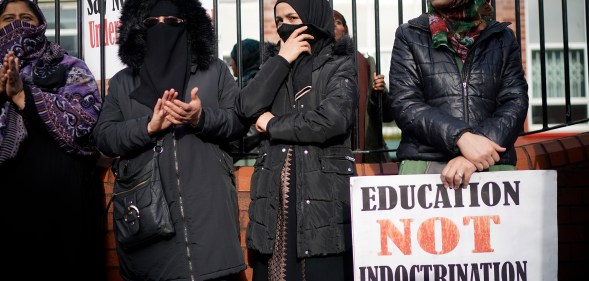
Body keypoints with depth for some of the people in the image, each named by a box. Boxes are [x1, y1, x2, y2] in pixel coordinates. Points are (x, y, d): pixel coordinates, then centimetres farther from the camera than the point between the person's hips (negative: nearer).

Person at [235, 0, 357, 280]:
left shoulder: (339, 66, 4)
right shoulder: (276, 64, 17)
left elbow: (331, 121, -14)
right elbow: (246, 108, 0)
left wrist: (273, 125, -3)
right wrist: (281, 60, -1)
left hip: (323, 191, -4)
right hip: (275, 193, 4)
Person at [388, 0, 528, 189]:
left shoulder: (503, 38, 13)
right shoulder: (410, 36, 10)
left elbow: (515, 103, 3)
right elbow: (404, 105, -1)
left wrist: (474, 155, -14)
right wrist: (460, 136, -16)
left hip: (493, 166, 1)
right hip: (424, 166, 0)